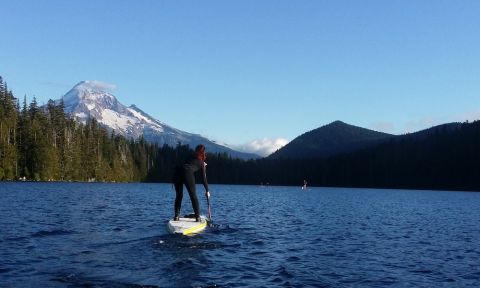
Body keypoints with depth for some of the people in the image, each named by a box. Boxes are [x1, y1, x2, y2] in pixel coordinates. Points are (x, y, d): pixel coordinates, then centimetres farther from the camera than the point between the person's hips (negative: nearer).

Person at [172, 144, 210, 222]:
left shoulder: (191, 157, 29)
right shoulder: (202, 163, 18)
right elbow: (204, 178, 18)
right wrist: (207, 191, 27)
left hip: (178, 171, 4)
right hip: (188, 173, -4)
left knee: (179, 195, 16)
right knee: (193, 196, 6)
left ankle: (176, 216, 13)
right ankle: (197, 217, 6)